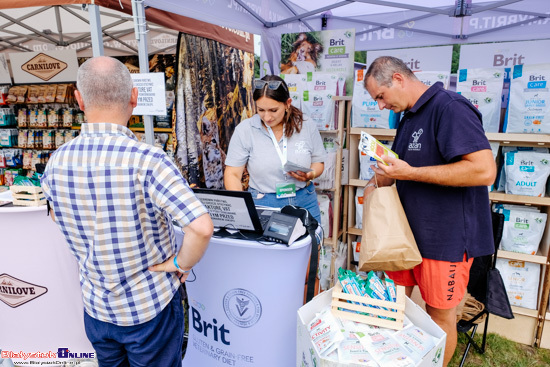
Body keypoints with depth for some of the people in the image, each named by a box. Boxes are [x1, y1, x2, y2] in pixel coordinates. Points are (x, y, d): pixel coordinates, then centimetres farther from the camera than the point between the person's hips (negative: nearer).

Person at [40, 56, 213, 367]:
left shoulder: (57, 162, -10)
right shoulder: (147, 160, -29)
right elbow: (202, 228, -36)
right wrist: (181, 263, -17)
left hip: (95, 308, 5)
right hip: (150, 307, -4)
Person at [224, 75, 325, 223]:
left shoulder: (307, 126, 1)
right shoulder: (244, 130, -4)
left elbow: (318, 162, 11)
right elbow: (232, 174, -4)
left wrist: (310, 175, -11)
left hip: (304, 202, 2)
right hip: (262, 204, -1)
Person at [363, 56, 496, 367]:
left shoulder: (450, 108, -17)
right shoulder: (409, 117, 11)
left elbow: (484, 170, -27)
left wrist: (409, 173, -24)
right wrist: (379, 180, 3)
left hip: (446, 237, -9)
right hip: (408, 231, 9)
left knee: (440, 316, 8)